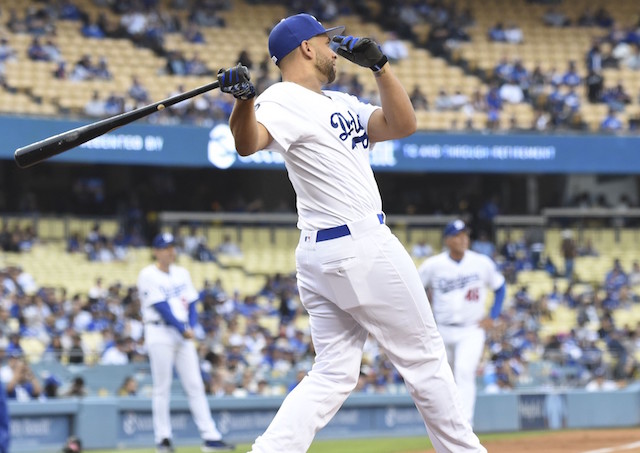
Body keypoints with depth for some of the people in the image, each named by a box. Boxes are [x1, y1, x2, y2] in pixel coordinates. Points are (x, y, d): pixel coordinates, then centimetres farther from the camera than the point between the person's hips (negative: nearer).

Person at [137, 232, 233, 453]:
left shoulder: (182, 274, 14)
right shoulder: (148, 275, -6)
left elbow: (191, 304, 10)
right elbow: (162, 307, -13)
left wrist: (191, 327, -7)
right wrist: (182, 329, -16)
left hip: (183, 334, 6)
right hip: (160, 333, -6)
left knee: (195, 386, 1)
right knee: (162, 387, -3)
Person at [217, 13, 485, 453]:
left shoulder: (343, 103, 18)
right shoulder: (285, 100, -11)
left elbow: (403, 125, 10)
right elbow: (249, 142, -31)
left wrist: (380, 65, 1)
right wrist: (244, 99, -51)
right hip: (362, 246, -10)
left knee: (333, 374, 5)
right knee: (425, 356, 3)